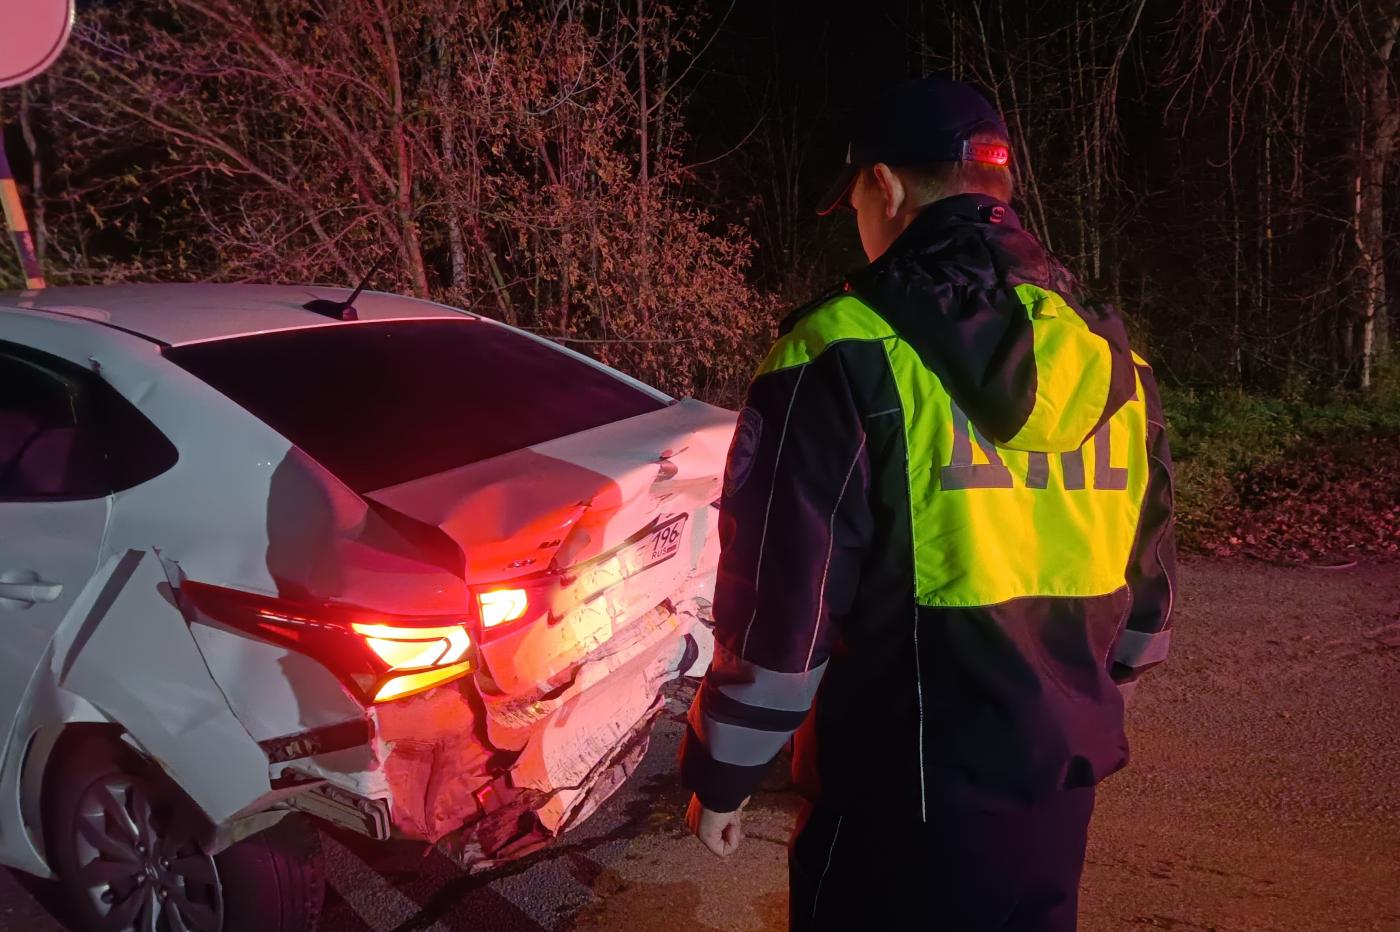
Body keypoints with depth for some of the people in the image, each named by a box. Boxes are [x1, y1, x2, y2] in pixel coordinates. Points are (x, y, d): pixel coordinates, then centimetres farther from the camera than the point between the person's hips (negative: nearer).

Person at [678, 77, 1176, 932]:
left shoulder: (849, 355, -17)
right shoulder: (1110, 357, 3)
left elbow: (778, 604, -17)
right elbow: (1148, 583, 11)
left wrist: (721, 776, -3)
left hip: (905, 799, -6)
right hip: (1061, 782, 6)